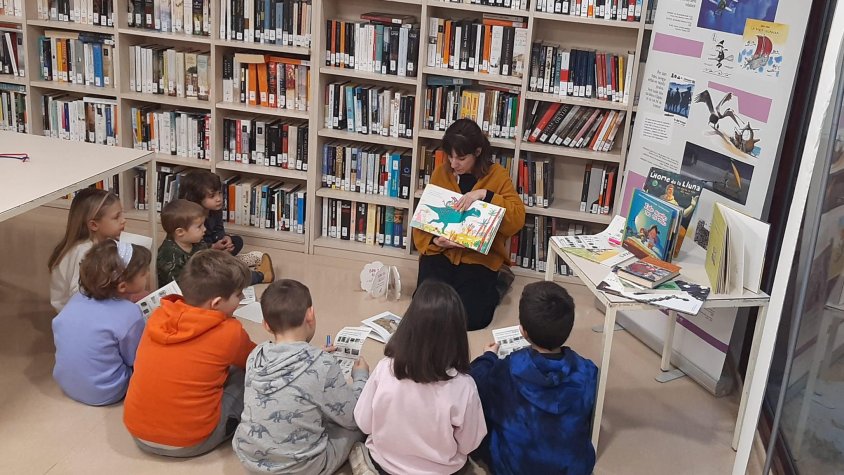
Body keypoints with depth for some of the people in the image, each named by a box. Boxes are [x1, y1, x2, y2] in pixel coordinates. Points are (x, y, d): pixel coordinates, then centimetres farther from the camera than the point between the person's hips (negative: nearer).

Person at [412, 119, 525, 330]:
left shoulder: (497, 175, -3)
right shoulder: (440, 173, 4)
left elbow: (518, 218, -14)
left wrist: (485, 195, -26)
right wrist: (434, 240, -16)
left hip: (480, 256, -2)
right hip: (441, 251, 2)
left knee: (471, 317, -20)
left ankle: (493, 285, 13)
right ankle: (453, 285, 14)